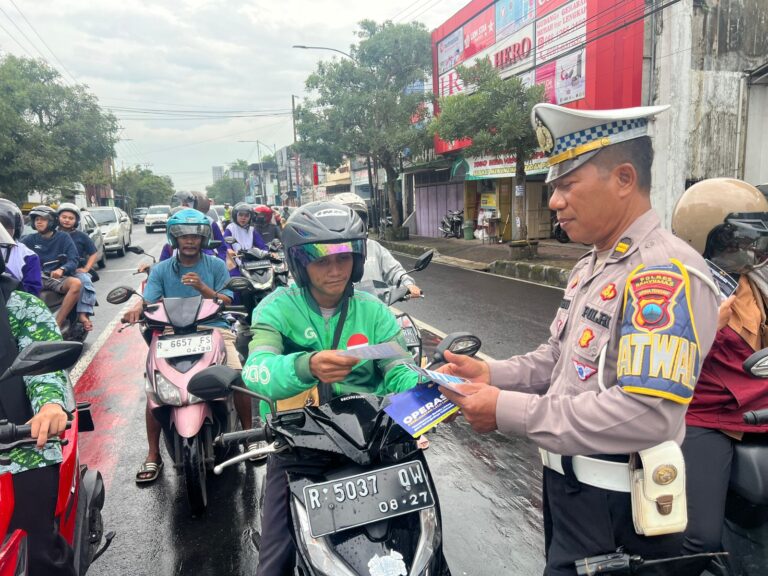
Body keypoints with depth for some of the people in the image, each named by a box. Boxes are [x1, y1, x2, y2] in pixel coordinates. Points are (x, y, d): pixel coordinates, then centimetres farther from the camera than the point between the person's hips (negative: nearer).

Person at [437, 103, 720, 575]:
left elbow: (645, 415, -32)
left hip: (615, 507, -9)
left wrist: (509, 411, -28)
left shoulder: (666, 274, -24)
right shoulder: (590, 267, 9)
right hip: (568, 481, 9)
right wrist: (493, 375, -3)